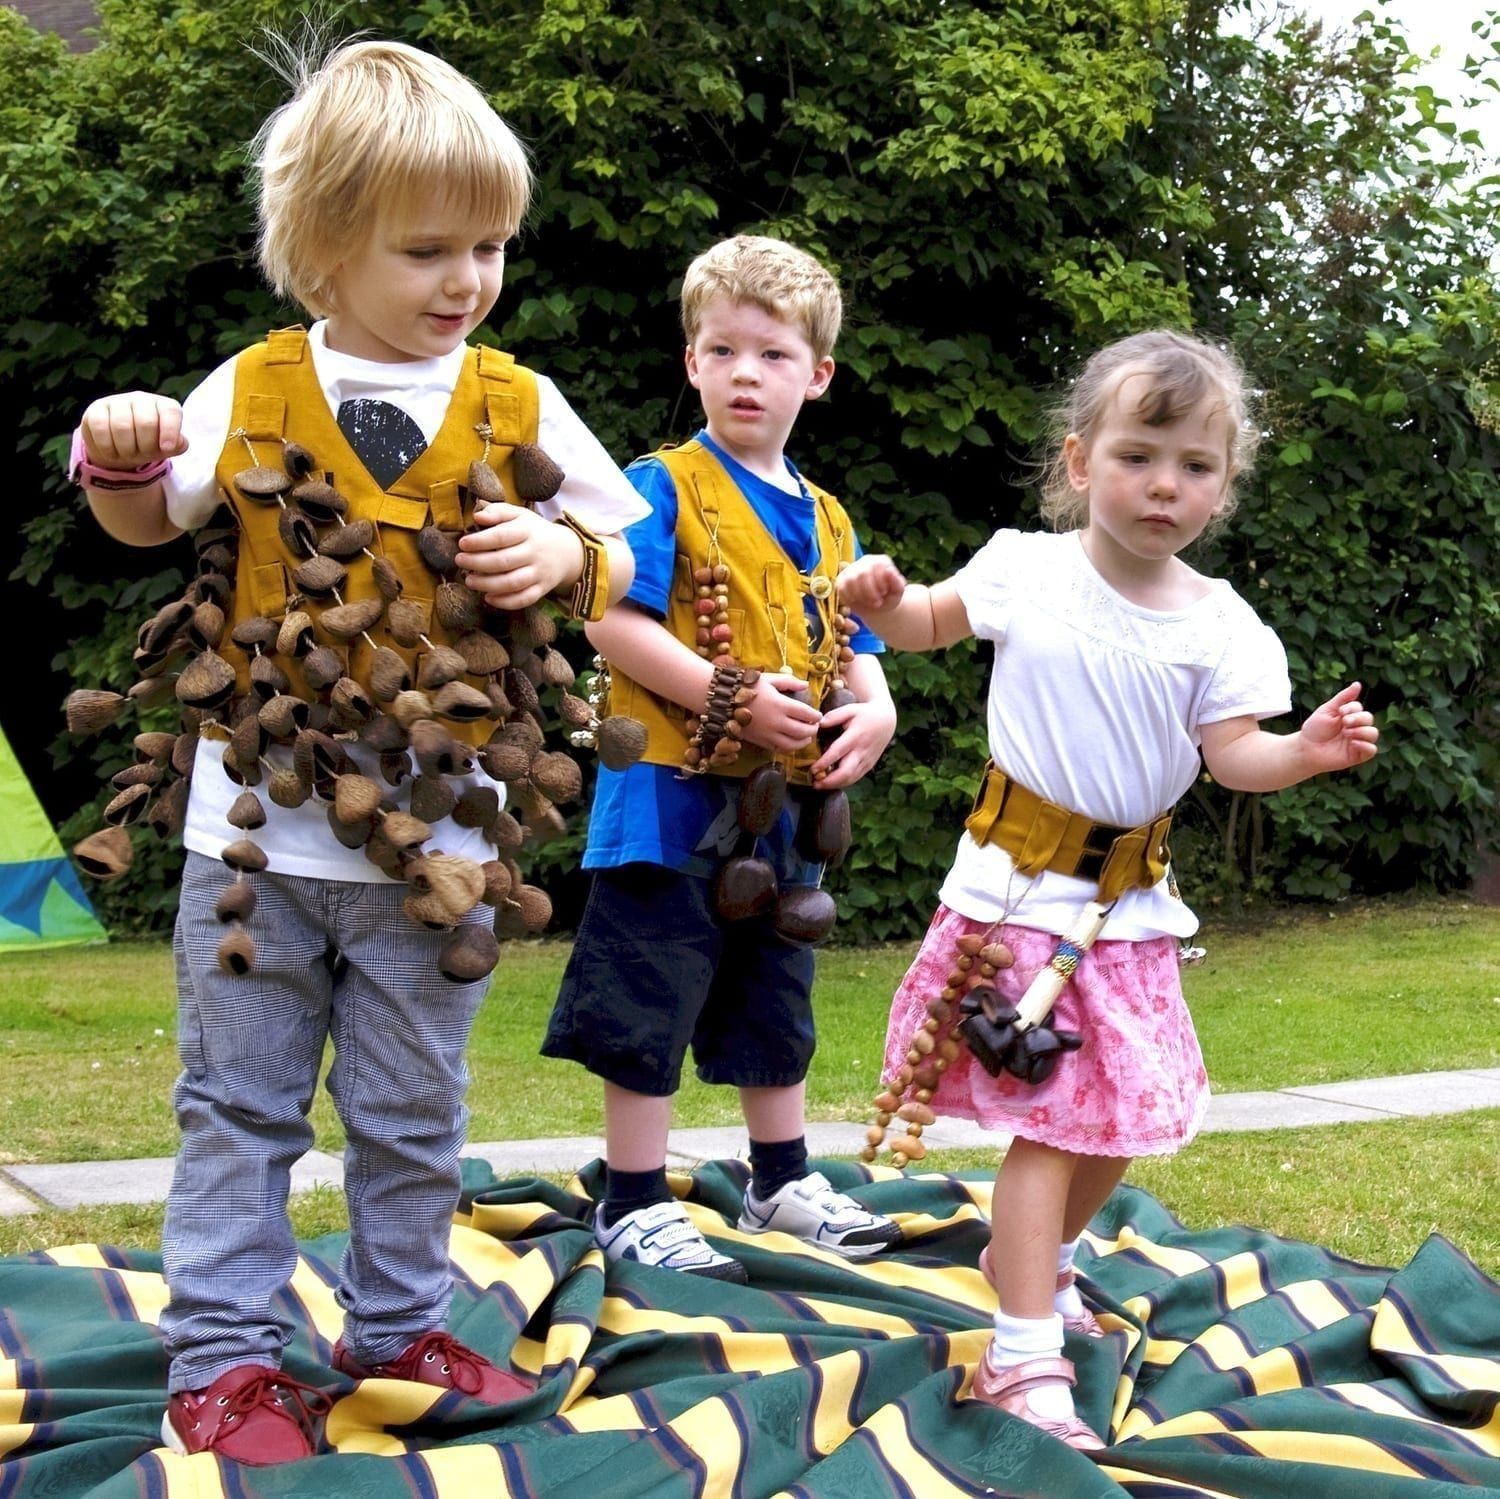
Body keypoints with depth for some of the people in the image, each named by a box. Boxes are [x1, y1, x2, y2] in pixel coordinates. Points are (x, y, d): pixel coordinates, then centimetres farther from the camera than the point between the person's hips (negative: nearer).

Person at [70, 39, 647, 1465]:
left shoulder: (516, 408, 1)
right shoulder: (254, 386, 1)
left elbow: (619, 558, 7)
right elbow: (150, 520, 12)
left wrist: (565, 553, -15)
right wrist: (118, 455, -9)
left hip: (431, 831, 1)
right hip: (258, 818, 0)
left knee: (411, 1111, 13)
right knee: (238, 1102, 8)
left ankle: (398, 1324, 30)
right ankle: (223, 1355, 18)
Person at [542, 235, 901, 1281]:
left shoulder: (826, 520, 12)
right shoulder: (666, 488, -8)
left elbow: (854, 647, 15)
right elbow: (611, 623, -17)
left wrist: (875, 712, -7)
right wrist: (730, 696, -23)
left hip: (784, 805, 7)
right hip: (671, 799, -7)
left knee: (774, 1005, 19)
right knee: (648, 1008, -1)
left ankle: (784, 1183, 34)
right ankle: (636, 1205, 12)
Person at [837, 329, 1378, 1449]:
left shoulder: (1219, 624, -3)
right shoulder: (1024, 568, -5)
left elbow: (1232, 753, -7)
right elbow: (932, 625, 12)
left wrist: (1306, 751, -27)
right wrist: (883, 601, -10)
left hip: (1132, 900, 4)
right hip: (1020, 887, -4)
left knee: (1127, 1114, 14)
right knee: (1052, 1119, -9)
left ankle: (1032, 1255, 41)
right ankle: (1023, 1357, -4)